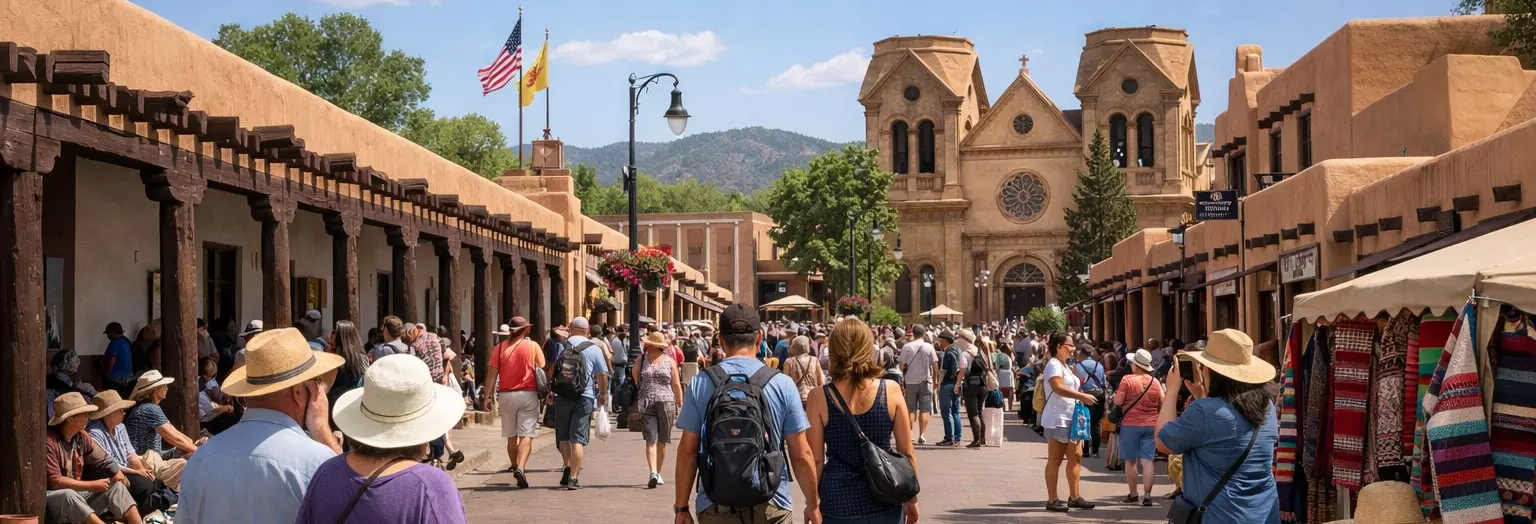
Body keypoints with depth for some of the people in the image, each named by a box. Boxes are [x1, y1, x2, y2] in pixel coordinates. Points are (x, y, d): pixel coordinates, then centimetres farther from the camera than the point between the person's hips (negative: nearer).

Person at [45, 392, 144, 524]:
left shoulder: (81, 436, 4)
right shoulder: (48, 442, -19)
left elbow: (104, 461, 8)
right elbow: (55, 481, -23)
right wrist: (92, 485, -19)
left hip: (77, 496, 7)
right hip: (53, 502, -7)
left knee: (117, 487, -6)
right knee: (68, 494, -36)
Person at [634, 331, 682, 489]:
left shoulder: (670, 361, 7)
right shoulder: (641, 361, 9)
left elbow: (676, 385, 8)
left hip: (666, 403, 0)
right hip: (646, 405, 0)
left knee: (662, 441, 0)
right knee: (651, 439, -4)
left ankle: (658, 473, 2)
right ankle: (653, 473, -8)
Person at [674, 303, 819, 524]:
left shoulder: (700, 384, -1)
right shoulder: (782, 384, -3)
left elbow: (687, 450, 0)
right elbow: (801, 455, -2)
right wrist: (812, 505, 10)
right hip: (770, 506, -1)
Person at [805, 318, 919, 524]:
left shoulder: (820, 397, -8)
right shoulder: (891, 390, -5)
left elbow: (816, 459, -4)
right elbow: (907, 452, 1)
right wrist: (912, 499, 12)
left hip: (839, 503, -1)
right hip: (886, 501, 1)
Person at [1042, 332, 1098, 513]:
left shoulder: (1064, 365, 20)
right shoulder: (1053, 364, -11)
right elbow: (1058, 388, -25)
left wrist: (1079, 383, 11)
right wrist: (1082, 396, -27)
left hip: (1071, 418, 10)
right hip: (1057, 419, -10)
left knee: (1076, 456, 8)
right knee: (1055, 459, -5)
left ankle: (1074, 497, 13)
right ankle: (1052, 500, -2)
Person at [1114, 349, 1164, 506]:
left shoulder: (1127, 380, -9)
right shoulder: (1155, 382, 2)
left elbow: (1118, 401, -8)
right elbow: (1162, 404, 9)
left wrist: (1116, 394, 12)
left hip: (1130, 425, -3)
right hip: (1151, 425, 3)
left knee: (1131, 460, 8)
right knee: (1147, 460, 0)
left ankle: (1133, 494, 13)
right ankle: (1147, 495, -6)